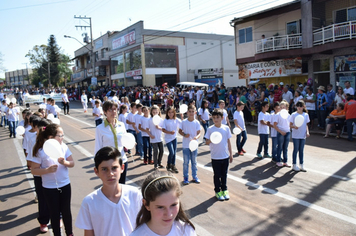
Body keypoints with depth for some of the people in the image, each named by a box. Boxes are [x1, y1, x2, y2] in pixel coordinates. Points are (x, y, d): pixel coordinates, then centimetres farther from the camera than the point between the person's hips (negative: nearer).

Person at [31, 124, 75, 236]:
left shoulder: (63, 146, -6)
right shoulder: (41, 151, -15)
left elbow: (72, 163, 1)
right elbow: (33, 170, -11)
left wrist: (65, 162, -20)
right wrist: (48, 170, -25)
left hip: (65, 185, 3)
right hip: (50, 188, -2)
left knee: (66, 211, 15)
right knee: (54, 213, 13)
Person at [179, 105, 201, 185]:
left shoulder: (197, 122, -4)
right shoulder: (184, 122, -4)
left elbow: (199, 133, -5)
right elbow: (180, 131, 4)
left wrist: (197, 137, -27)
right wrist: (184, 135, -15)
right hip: (186, 145, -1)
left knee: (194, 162, 13)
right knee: (186, 162, 6)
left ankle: (195, 176, 26)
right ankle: (185, 177, 18)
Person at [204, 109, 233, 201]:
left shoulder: (226, 128, -1)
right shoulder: (210, 129, -8)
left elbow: (228, 141, 6)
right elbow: (207, 142, -4)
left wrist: (231, 154, 7)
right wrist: (210, 140, -27)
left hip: (225, 156, 2)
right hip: (215, 157, -2)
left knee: (224, 174, 15)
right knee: (217, 175, 9)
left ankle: (224, 190, 31)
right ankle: (217, 191, 25)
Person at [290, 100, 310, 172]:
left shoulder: (306, 115, 5)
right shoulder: (294, 115, -5)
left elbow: (306, 125, 12)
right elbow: (290, 125, -4)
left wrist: (307, 132, -2)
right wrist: (294, 126, -24)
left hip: (303, 135, 4)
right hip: (295, 135, -3)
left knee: (301, 150, 10)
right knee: (296, 150, 3)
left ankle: (301, 165, 18)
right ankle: (294, 165, 13)